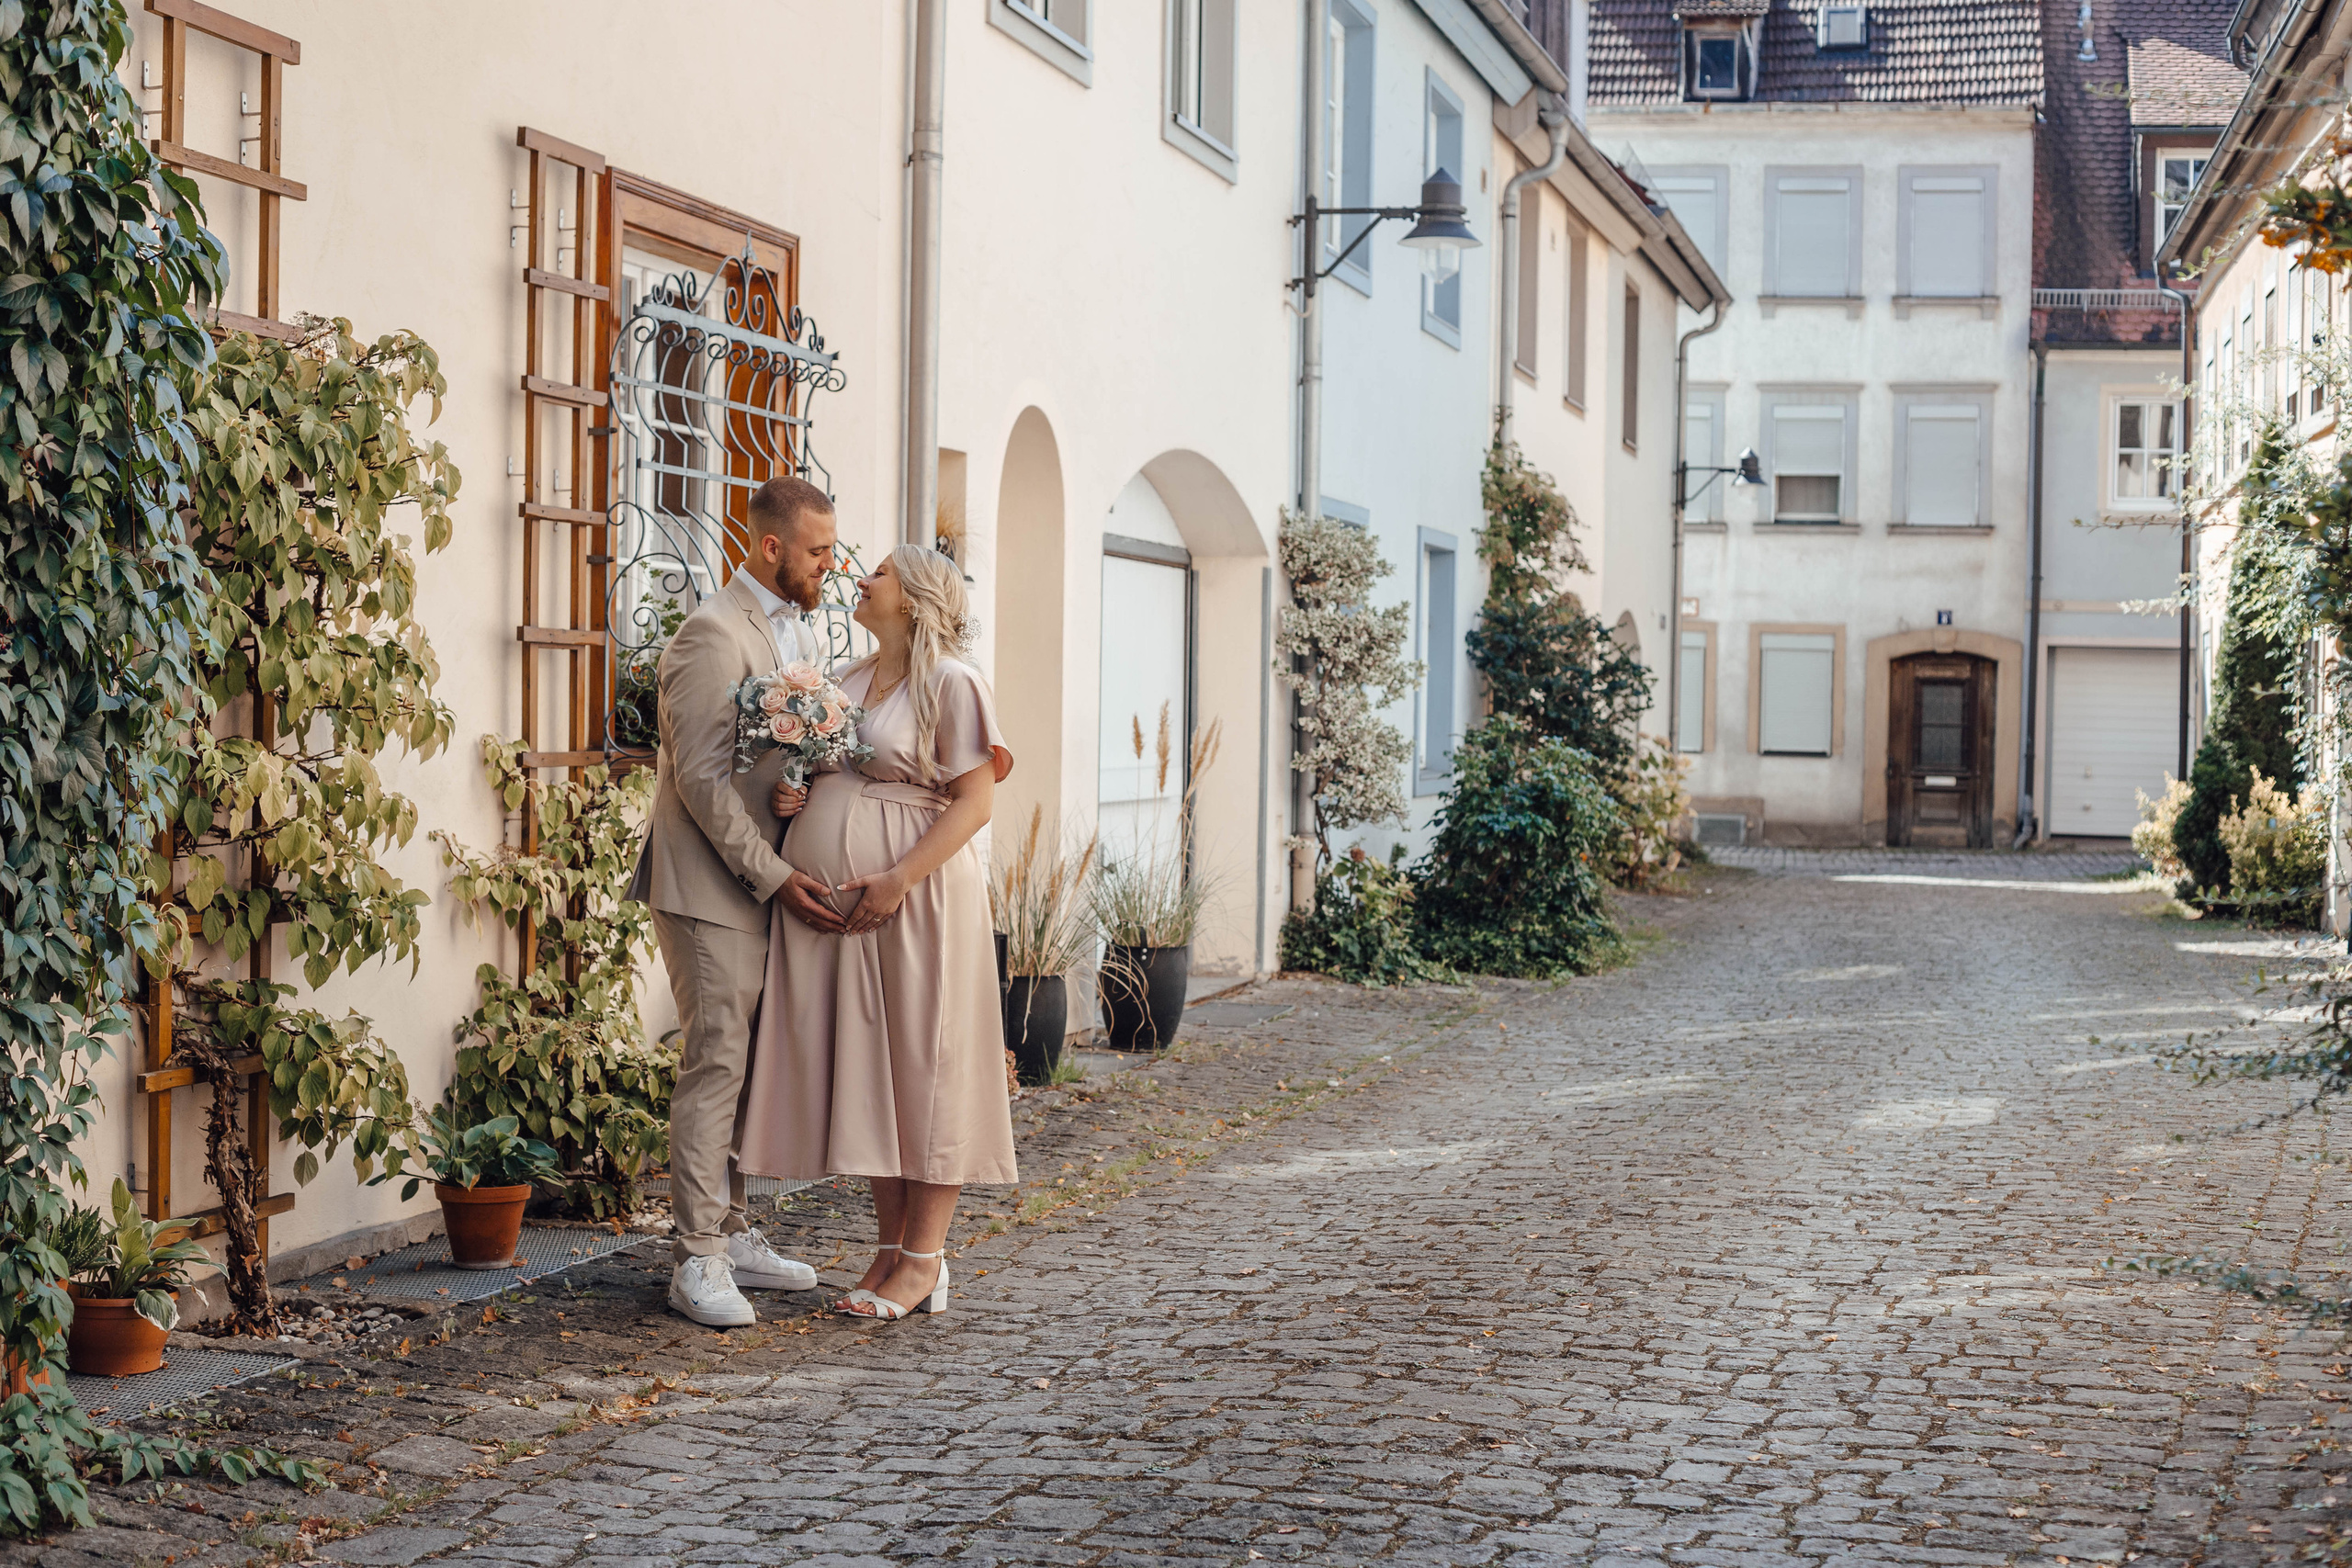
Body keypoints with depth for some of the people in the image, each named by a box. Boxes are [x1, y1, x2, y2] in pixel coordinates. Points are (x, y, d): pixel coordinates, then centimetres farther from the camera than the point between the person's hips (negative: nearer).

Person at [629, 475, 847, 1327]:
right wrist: (775, 877, -17)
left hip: (769, 878, 8)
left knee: (749, 1064, 11)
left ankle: (729, 1232, 20)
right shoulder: (714, 634, -13)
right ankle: (696, 1259, -2)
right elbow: (701, 778, -17)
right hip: (711, 881, -8)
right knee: (715, 1064, -7)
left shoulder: (800, 633, 15)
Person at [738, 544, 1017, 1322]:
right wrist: (788, 793, -1)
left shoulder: (950, 683, -6)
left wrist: (899, 880, -20)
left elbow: (976, 799, -11)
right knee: (865, 1073, 9)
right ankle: (889, 1248, 17)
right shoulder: (848, 681, 17)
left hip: (915, 903, -7)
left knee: (925, 1067, -1)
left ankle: (924, 1260, 5)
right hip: (832, 904, 7)